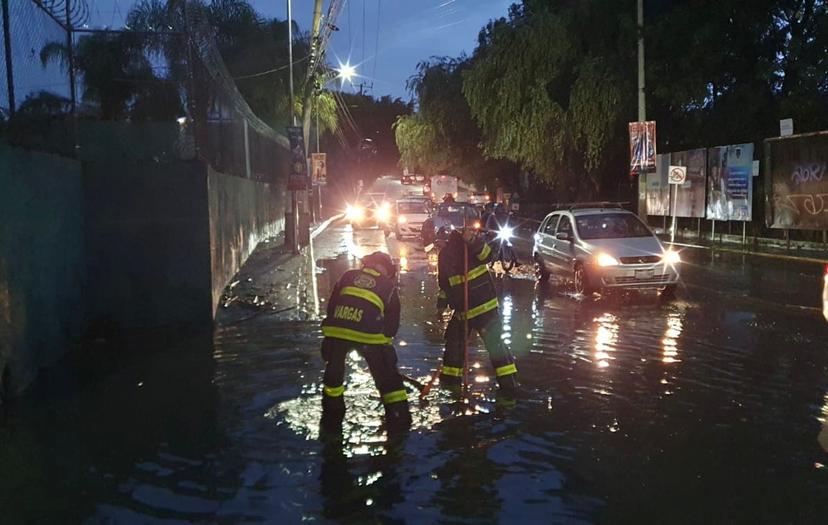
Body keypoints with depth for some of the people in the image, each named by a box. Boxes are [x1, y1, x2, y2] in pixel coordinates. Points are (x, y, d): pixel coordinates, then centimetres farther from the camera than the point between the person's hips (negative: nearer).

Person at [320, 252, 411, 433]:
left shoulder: (348, 276, 23)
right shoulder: (389, 285, 19)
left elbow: (331, 306, 21)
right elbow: (392, 324, 18)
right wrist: (384, 340, 31)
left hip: (336, 330, 2)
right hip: (369, 335, -2)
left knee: (334, 372, 25)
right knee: (387, 376, 15)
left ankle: (331, 418, 34)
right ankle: (399, 417, 20)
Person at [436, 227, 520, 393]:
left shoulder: (467, 241, -10)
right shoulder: (444, 255, 9)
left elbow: (486, 255, -26)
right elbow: (444, 283, 17)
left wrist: (473, 242, -40)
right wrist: (441, 304, 13)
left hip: (483, 304, -7)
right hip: (461, 308, 7)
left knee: (494, 342, -8)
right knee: (454, 340, 16)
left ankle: (509, 382, -4)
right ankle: (450, 377, 32)